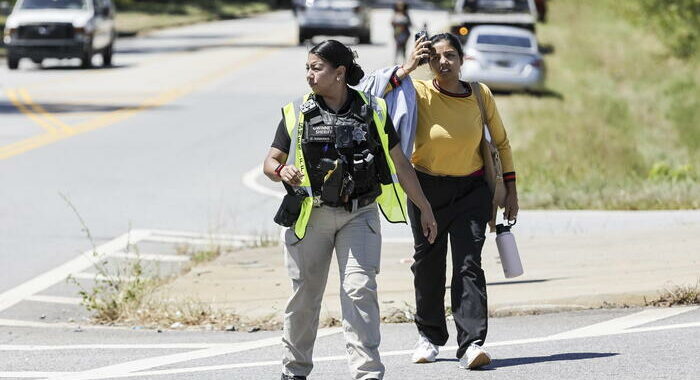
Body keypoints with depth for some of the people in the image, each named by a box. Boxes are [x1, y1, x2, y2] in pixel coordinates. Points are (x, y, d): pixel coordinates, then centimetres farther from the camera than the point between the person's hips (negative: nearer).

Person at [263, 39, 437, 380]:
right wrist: (282, 171, -17)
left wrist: (425, 208, 13)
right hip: (311, 215, 1)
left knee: (360, 289, -13)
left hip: (359, 215, -1)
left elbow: (400, 163, 11)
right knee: (305, 293, 6)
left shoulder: (372, 111, 4)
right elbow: (270, 162, 7)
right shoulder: (297, 114, 4)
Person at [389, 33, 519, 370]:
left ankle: (472, 344, -19)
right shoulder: (419, 94, -9)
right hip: (427, 189, 0)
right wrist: (406, 69, -27)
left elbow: (500, 142, 8)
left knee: (469, 264, -12)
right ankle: (430, 335, 30)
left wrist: (510, 189, 5)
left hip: (471, 190, 0)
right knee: (428, 263, 9)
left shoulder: (480, 95, -2)